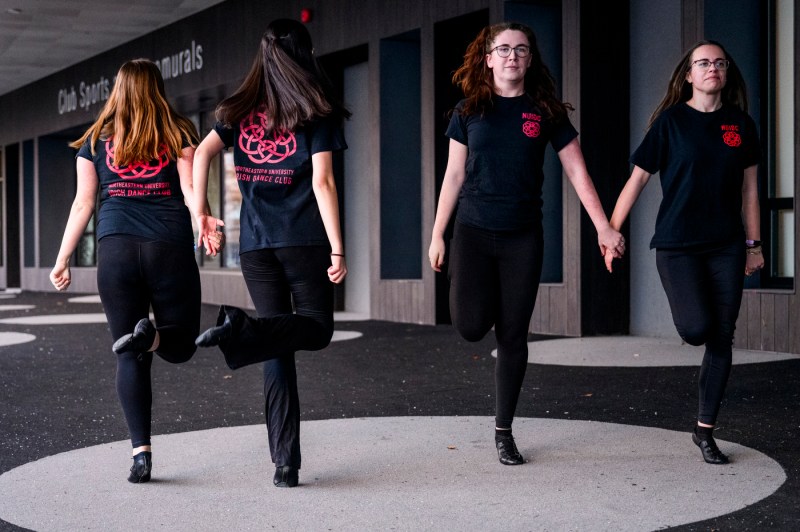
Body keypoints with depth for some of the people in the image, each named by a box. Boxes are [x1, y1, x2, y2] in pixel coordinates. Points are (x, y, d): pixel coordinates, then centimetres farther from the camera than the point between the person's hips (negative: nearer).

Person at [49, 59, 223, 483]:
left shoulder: (96, 141, 12)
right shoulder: (178, 135, 9)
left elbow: (83, 203, 10)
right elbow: (190, 190, -5)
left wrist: (62, 260, 14)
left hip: (115, 249, 1)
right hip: (170, 248, -1)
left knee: (130, 358, 6)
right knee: (180, 344, 15)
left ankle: (141, 452, -3)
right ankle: (150, 336, -20)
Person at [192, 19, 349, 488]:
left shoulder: (241, 112, 10)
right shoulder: (316, 114, -1)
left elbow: (202, 152, -4)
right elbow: (322, 182, -9)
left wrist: (199, 212, 3)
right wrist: (338, 250, -8)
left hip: (256, 243, 4)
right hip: (305, 240, -4)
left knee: (279, 350, 8)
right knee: (316, 328, 9)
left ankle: (286, 463, 2)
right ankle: (240, 329, -21)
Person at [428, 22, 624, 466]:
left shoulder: (546, 112, 3)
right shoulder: (469, 111, 4)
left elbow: (576, 171, 4)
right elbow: (454, 175, 6)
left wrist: (604, 228, -1)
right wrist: (437, 234, 4)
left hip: (523, 236, 0)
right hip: (473, 231, 0)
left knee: (513, 336, 2)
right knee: (471, 326, -16)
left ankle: (504, 431, 14)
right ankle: (486, 300, 23)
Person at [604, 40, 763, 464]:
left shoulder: (741, 124, 7)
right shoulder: (671, 121, -2)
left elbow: (749, 189, 11)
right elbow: (638, 178, -1)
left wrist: (753, 245, 10)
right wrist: (611, 231, -5)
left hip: (726, 246, 3)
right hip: (677, 245, -3)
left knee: (721, 340, 2)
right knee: (696, 328, -18)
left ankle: (705, 430, 14)